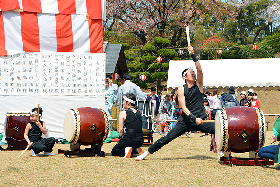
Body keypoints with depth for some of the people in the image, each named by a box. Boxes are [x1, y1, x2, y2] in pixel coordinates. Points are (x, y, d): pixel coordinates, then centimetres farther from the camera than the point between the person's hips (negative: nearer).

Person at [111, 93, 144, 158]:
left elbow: (121, 130, -6)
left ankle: (125, 151, -11)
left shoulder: (123, 113, -4)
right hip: (140, 141, 6)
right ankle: (137, 149, 6)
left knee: (114, 151, 17)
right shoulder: (138, 113, 13)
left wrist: (122, 137, 10)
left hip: (129, 139, -6)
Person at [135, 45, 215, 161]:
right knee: (168, 137, -6)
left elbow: (199, 70, -12)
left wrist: (193, 55, -18)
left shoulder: (198, 84, 5)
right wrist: (194, 118, -19)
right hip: (186, 121, -1)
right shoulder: (181, 90, 1)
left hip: (201, 120, 1)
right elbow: (183, 107, -7)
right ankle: (146, 153, 4)